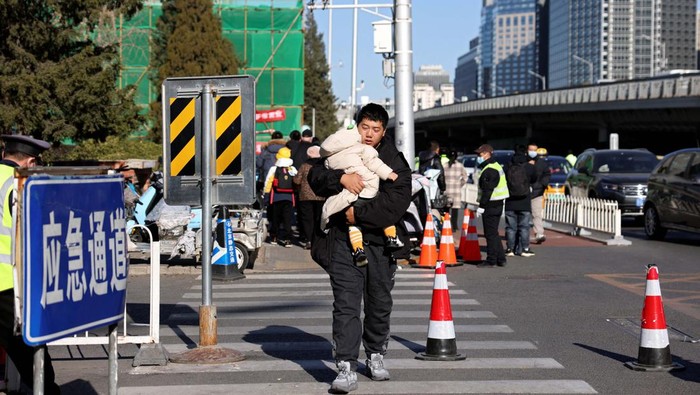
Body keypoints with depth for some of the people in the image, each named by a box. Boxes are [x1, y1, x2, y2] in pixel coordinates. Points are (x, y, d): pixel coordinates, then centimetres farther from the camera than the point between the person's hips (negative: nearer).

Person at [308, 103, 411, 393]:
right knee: (346, 304, -10)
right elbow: (315, 176, -4)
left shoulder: (395, 161, 1)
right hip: (344, 240, -1)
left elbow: (397, 201, -12)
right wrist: (340, 178, -23)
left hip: (380, 241, 1)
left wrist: (360, 214, -20)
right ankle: (347, 369, -14)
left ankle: (375, 356, 35)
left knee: (380, 304, 15)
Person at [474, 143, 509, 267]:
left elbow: (487, 190, -21)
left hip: (491, 205, -10)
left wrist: (481, 206, -19)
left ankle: (491, 260, -2)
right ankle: (500, 258, 18)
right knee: (494, 233, 16)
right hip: (498, 204, 10)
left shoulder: (489, 170, -17)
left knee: (490, 233, -5)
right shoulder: (496, 166, 17)